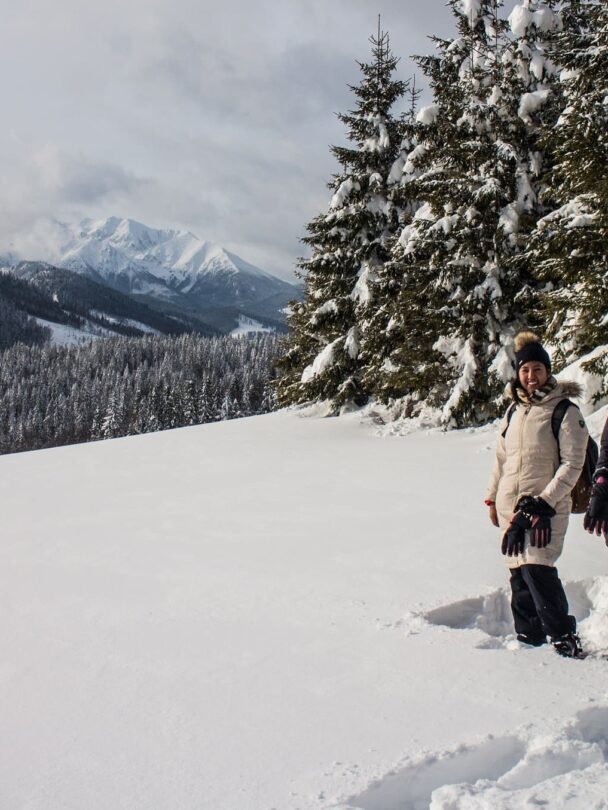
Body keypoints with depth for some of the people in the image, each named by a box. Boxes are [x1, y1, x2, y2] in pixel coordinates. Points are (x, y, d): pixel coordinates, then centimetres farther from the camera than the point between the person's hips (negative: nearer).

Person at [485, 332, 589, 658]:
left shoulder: (565, 411, -6)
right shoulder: (514, 411, 12)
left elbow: (572, 464, -9)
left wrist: (546, 500, -16)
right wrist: (492, 497, 17)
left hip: (546, 506, -6)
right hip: (511, 506, 6)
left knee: (537, 569, -17)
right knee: (518, 573, 8)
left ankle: (565, 638, -5)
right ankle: (528, 638, 19)